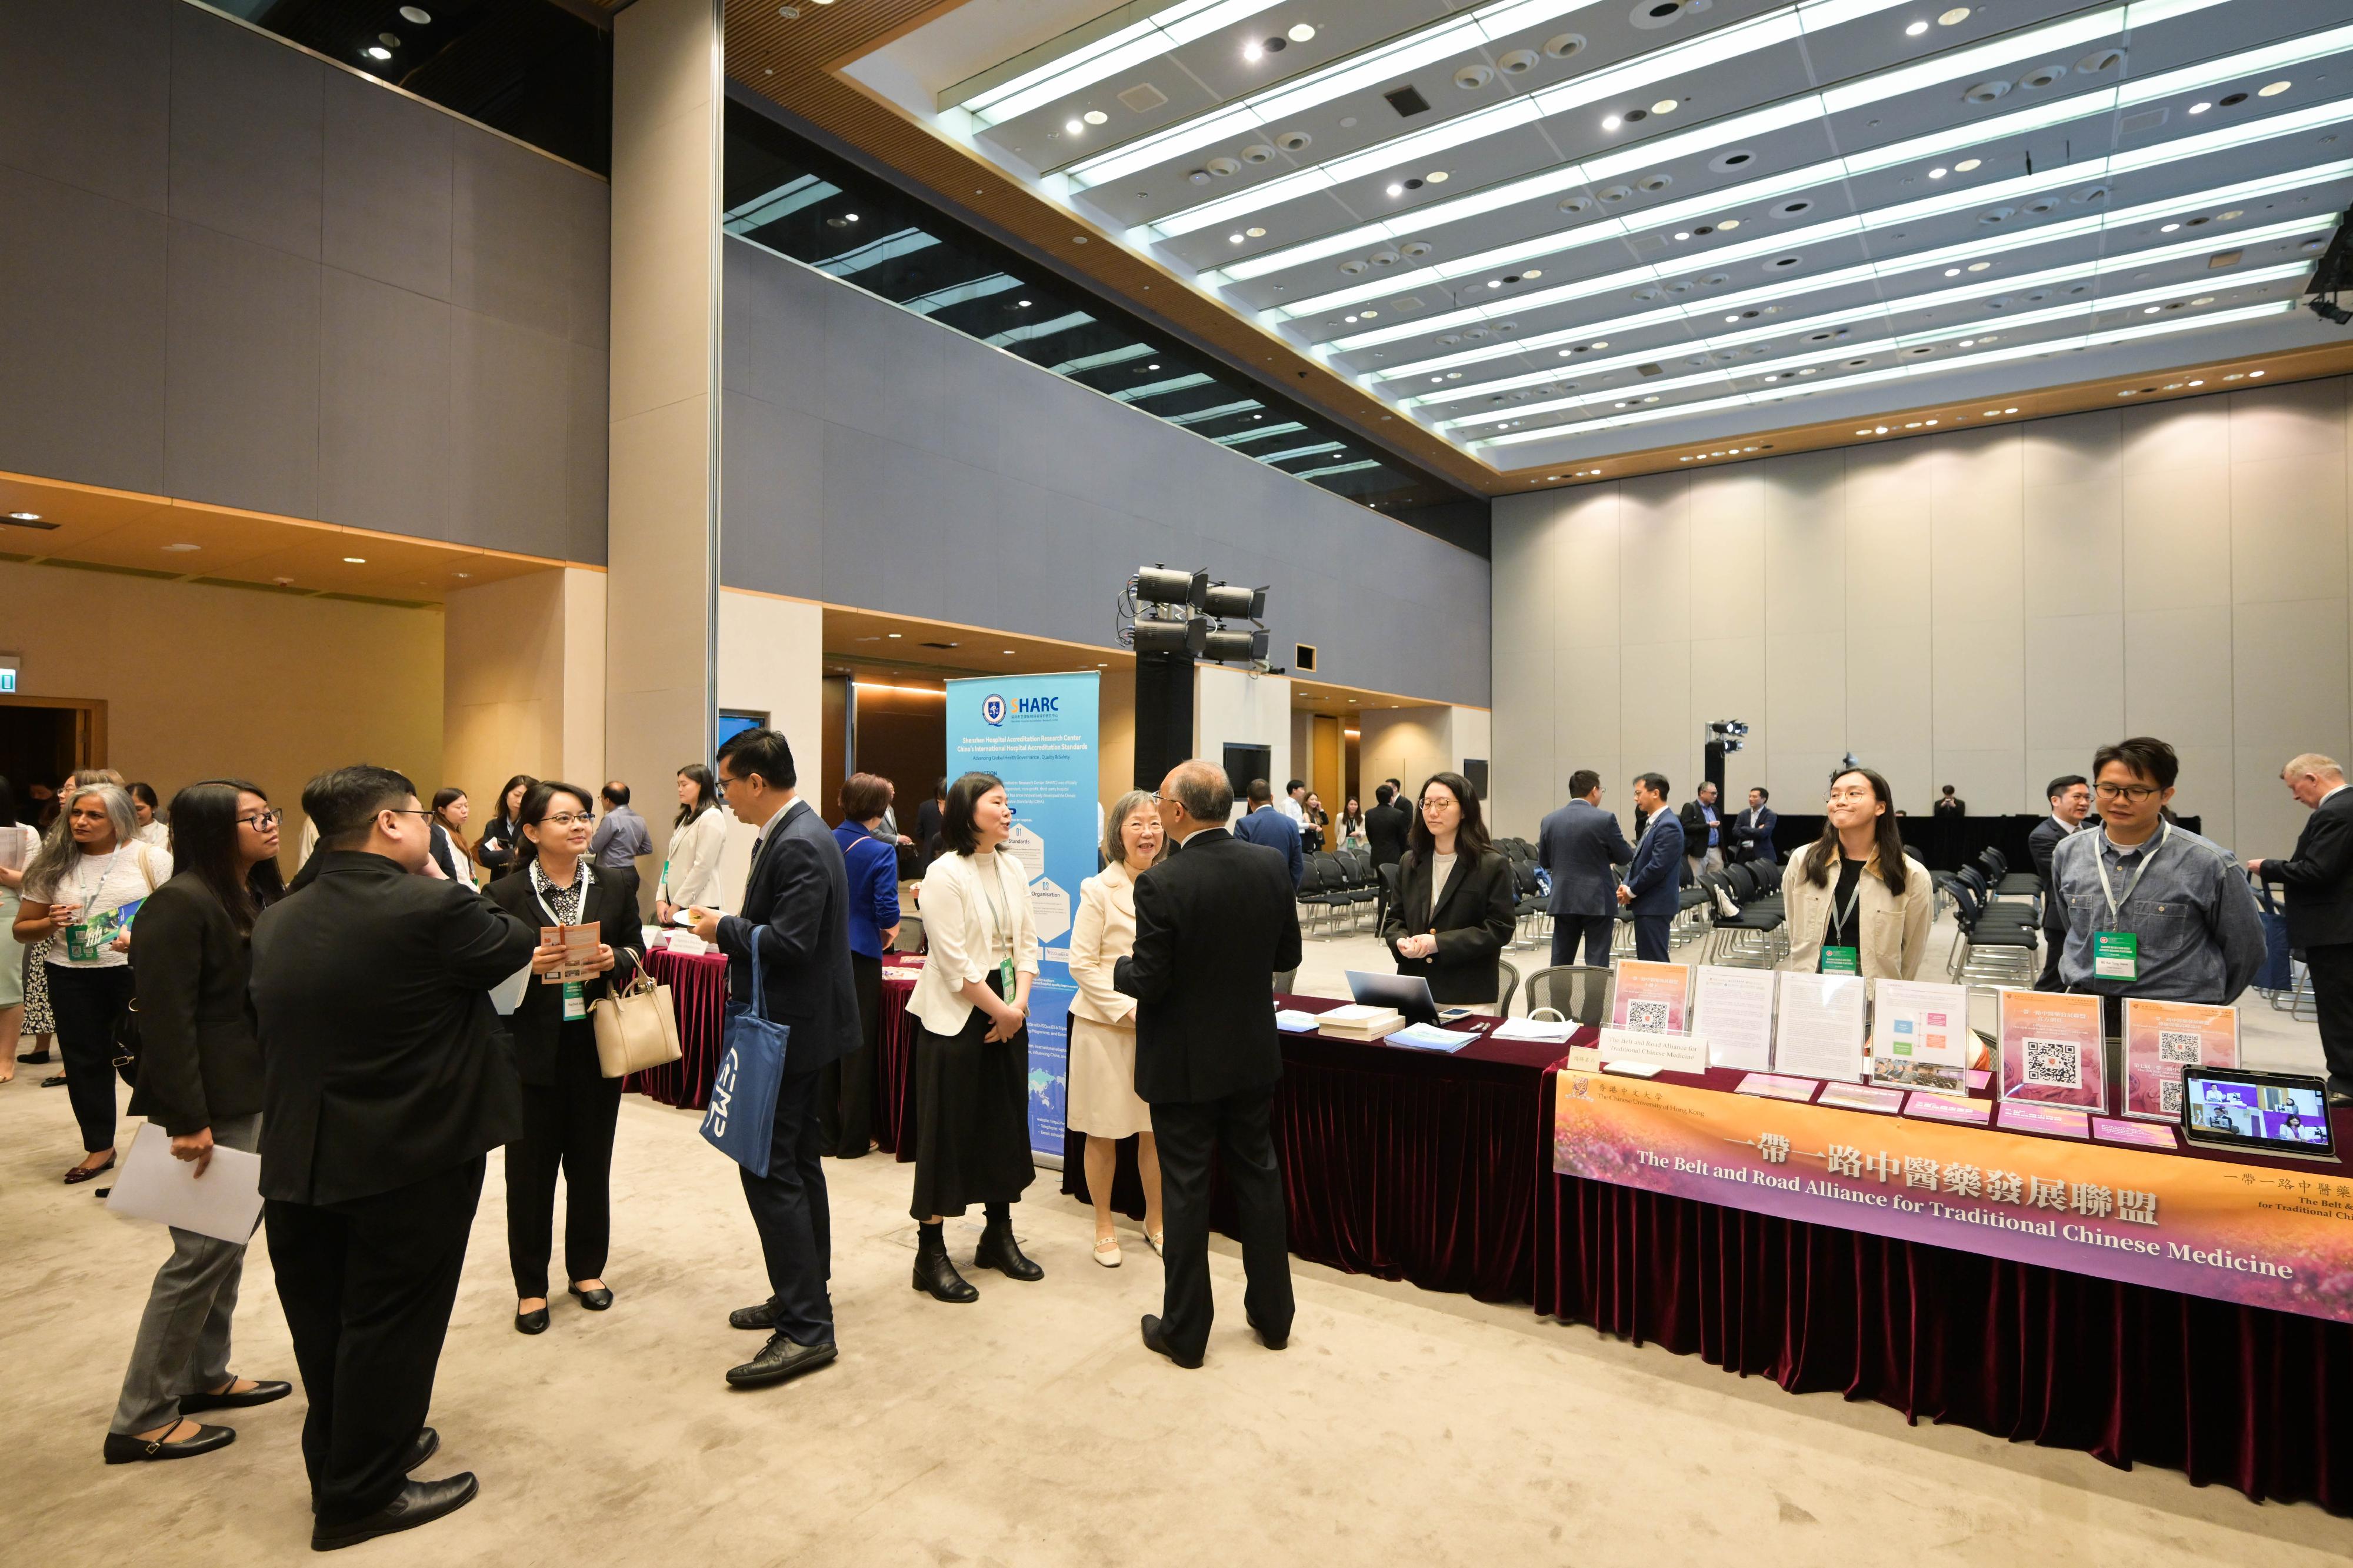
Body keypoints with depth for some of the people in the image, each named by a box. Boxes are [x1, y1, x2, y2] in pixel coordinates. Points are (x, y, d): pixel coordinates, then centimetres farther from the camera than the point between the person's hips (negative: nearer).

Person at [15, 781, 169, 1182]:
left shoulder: (150, 859, -3)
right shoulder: (53, 865, 7)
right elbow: (22, 929, 14)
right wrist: (50, 923, -8)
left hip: (137, 970, -4)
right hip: (72, 976, 4)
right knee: (85, 1060, 11)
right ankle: (99, 1147, 26)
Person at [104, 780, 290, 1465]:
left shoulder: (261, 896, 9)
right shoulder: (180, 904, -17)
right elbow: (165, 1020, -21)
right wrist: (188, 1121, -22)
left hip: (253, 1094, 9)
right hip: (207, 1104, -9)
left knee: (230, 1242, 17)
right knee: (201, 1251, -2)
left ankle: (204, 1376, 31)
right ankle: (142, 1419, 12)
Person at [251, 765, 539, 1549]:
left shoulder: (276, 921, 1)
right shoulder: (434, 909, -22)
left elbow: (267, 1026, 12)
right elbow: (518, 943, -5)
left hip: (299, 1155, 7)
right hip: (412, 1161, -7)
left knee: (323, 1323, 21)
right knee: (390, 1325, 9)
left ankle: (340, 1459, 40)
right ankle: (361, 1497, 24)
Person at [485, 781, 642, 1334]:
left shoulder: (616, 884, 2)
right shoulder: (507, 894, -5)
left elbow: (638, 951, 6)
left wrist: (615, 959, -15)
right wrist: (528, 965, -22)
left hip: (597, 1045, 2)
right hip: (534, 1050, -2)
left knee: (592, 1162, 14)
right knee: (531, 1168, 8)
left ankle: (587, 1269, 32)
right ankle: (530, 1286, 25)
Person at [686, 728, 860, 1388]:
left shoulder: (800, 845, -21)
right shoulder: (788, 834, 11)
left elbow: (790, 942, -26)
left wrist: (725, 929, -13)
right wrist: (731, 929, 6)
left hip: (790, 1031, -11)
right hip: (796, 1027, 11)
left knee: (770, 1169, -5)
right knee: (796, 1165, 19)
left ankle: (805, 1328, 4)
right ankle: (803, 1299, 33)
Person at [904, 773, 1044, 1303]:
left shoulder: (1012, 868, 6)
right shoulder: (945, 873, -14)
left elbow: (1026, 944, 6)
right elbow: (955, 963, -17)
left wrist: (1020, 1005, -7)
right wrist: (1000, 1012, -12)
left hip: (1008, 1016, 7)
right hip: (956, 1018, -7)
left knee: (1006, 1124, 14)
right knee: (946, 1132, 2)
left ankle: (998, 1236, 31)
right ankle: (931, 1255, 15)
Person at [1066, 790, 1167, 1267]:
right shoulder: (1099, 891, -9)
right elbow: (1082, 964, -9)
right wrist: (1128, 1009, -16)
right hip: (1106, 1026, -3)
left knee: (1158, 1129, 12)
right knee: (1104, 1131, 9)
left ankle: (1155, 1222, 31)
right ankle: (1103, 1227, 27)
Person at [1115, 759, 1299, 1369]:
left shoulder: (1160, 884, -22)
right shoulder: (1271, 865, -7)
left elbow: (1147, 981, -18)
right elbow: (1288, 954, 2)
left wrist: (1119, 969, 3)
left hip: (1184, 1061, -5)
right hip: (1253, 1052, 5)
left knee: (1185, 1190, 9)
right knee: (1258, 1176, 19)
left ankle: (1185, 1331, 24)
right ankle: (1272, 1315, 33)